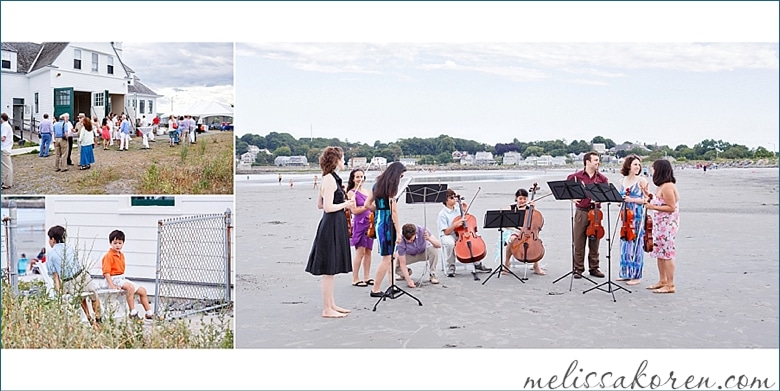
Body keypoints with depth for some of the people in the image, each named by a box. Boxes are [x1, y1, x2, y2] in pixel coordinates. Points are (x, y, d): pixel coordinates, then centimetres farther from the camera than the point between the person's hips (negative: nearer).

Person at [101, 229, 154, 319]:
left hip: (122, 278, 9)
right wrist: (112, 285, -27)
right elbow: (106, 272, -20)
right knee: (130, 287, -34)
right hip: (114, 279, -9)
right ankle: (133, 312, -31)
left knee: (142, 290, 7)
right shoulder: (108, 256, -13)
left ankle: (149, 313, 15)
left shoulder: (121, 255, 13)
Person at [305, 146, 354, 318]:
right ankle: (327, 309, 3)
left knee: (330, 270, 15)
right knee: (329, 270, -3)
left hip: (334, 227, 10)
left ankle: (332, 305, 23)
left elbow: (319, 204, 18)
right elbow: (328, 207, -22)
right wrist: (345, 204, -9)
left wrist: (343, 202, 12)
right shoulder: (330, 179, -16)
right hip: (332, 226, -10)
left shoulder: (330, 178, 14)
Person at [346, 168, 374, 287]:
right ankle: (355, 279, 0)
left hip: (369, 223, 7)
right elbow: (354, 210, -12)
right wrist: (368, 206, -14)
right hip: (359, 224, -6)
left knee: (368, 251, 7)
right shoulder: (351, 193, -5)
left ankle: (367, 277, 15)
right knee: (360, 252, -7)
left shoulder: (366, 191, 15)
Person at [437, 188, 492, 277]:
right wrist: (455, 224, -27)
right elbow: (446, 232, -13)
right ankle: (451, 267, -17)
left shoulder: (457, 210, 8)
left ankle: (478, 265, 2)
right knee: (449, 243, -39)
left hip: (459, 235, 6)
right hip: (447, 236, -6)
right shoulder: (442, 214, -9)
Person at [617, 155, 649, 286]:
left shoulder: (641, 181, -4)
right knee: (625, 244, 9)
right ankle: (626, 273, 19)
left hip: (637, 216, -5)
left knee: (635, 245, -3)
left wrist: (632, 200, -17)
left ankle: (636, 276, 4)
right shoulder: (622, 181, 12)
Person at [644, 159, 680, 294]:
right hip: (659, 224, 10)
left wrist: (653, 207, -22)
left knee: (666, 254, -6)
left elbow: (671, 207, -19)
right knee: (659, 253, 14)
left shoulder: (667, 187, -18)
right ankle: (662, 281, 23)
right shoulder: (660, 186, 13)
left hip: (667, 225, -10)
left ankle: (670, 285, -1)